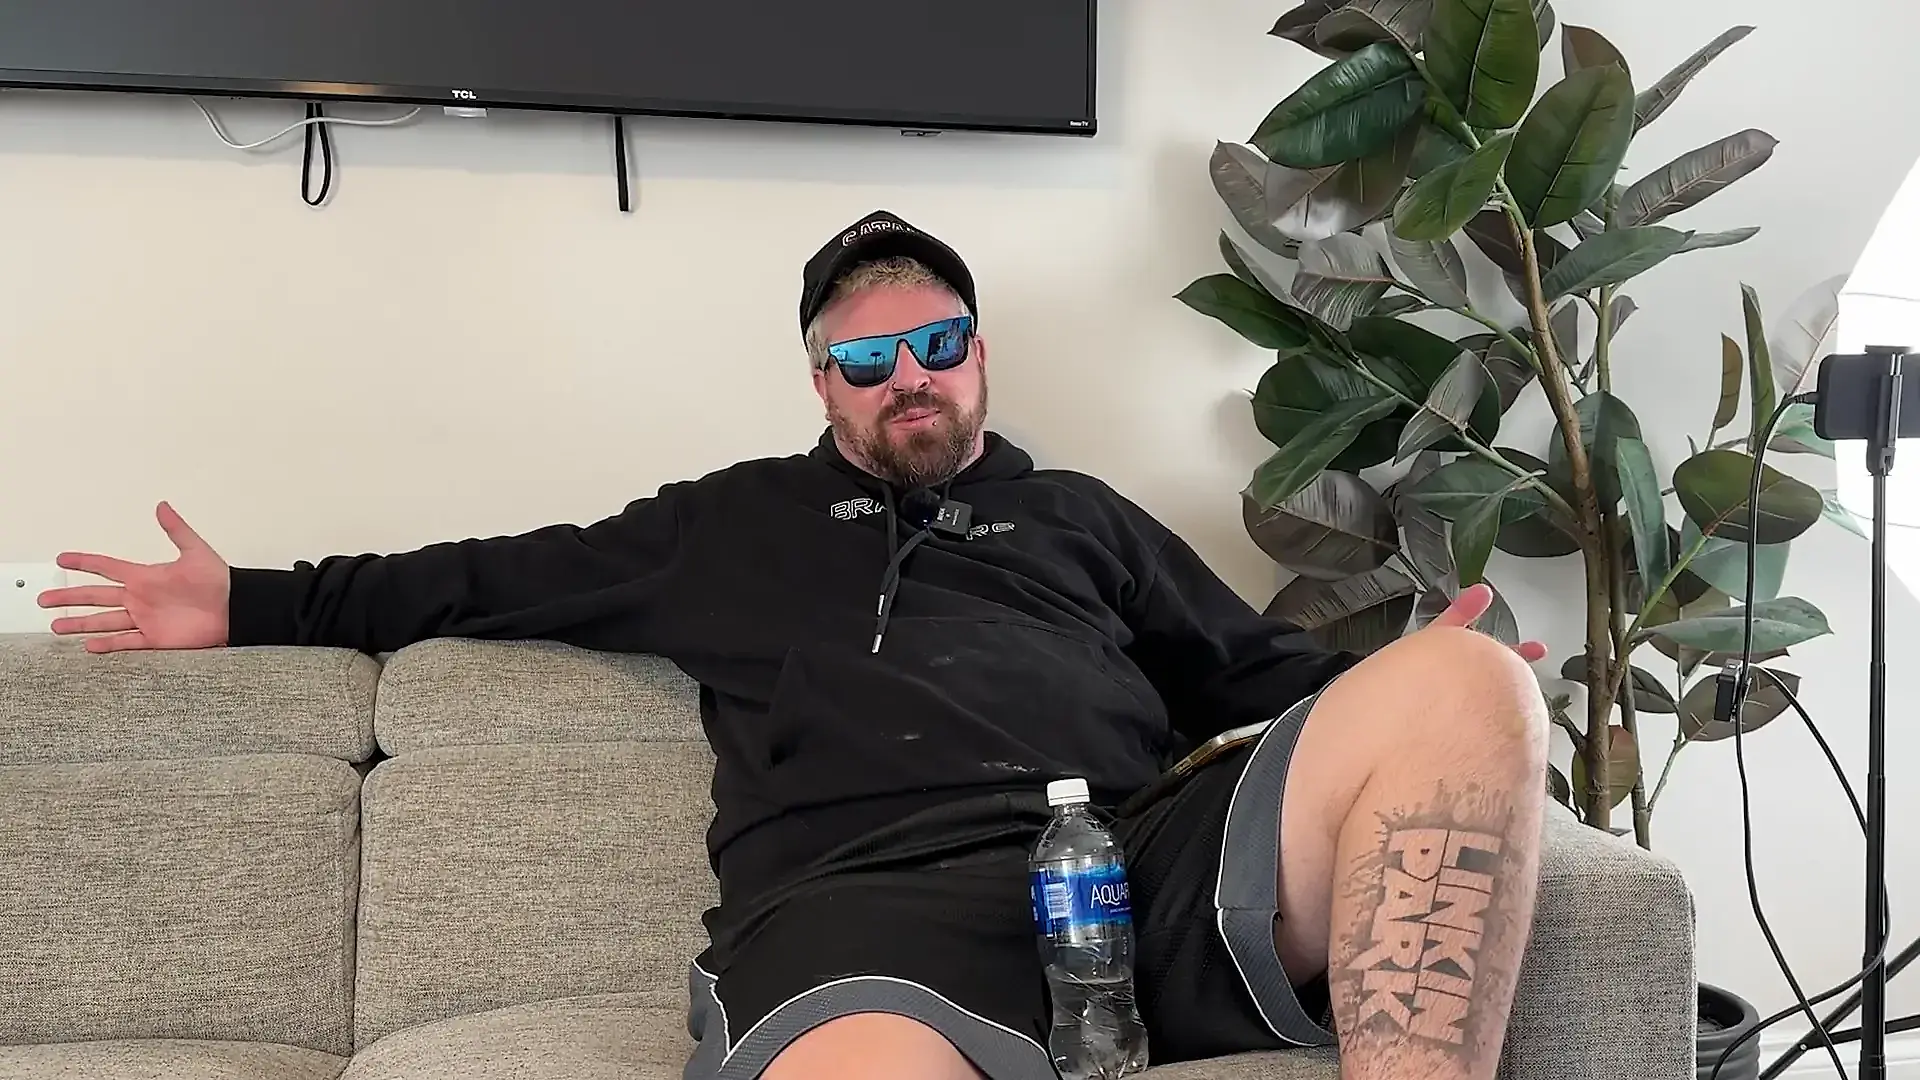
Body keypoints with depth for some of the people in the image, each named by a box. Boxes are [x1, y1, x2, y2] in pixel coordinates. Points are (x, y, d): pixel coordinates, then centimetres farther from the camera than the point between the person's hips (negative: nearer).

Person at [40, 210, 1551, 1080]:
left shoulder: (1081, 515, 35)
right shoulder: (735, 521, 33)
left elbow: (1255, 670, 31)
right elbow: (503, 580, 35)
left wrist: (1417, 688, 11)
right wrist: (257, 606, 36)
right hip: (868, 905, -3)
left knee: (1467, 688, -24)